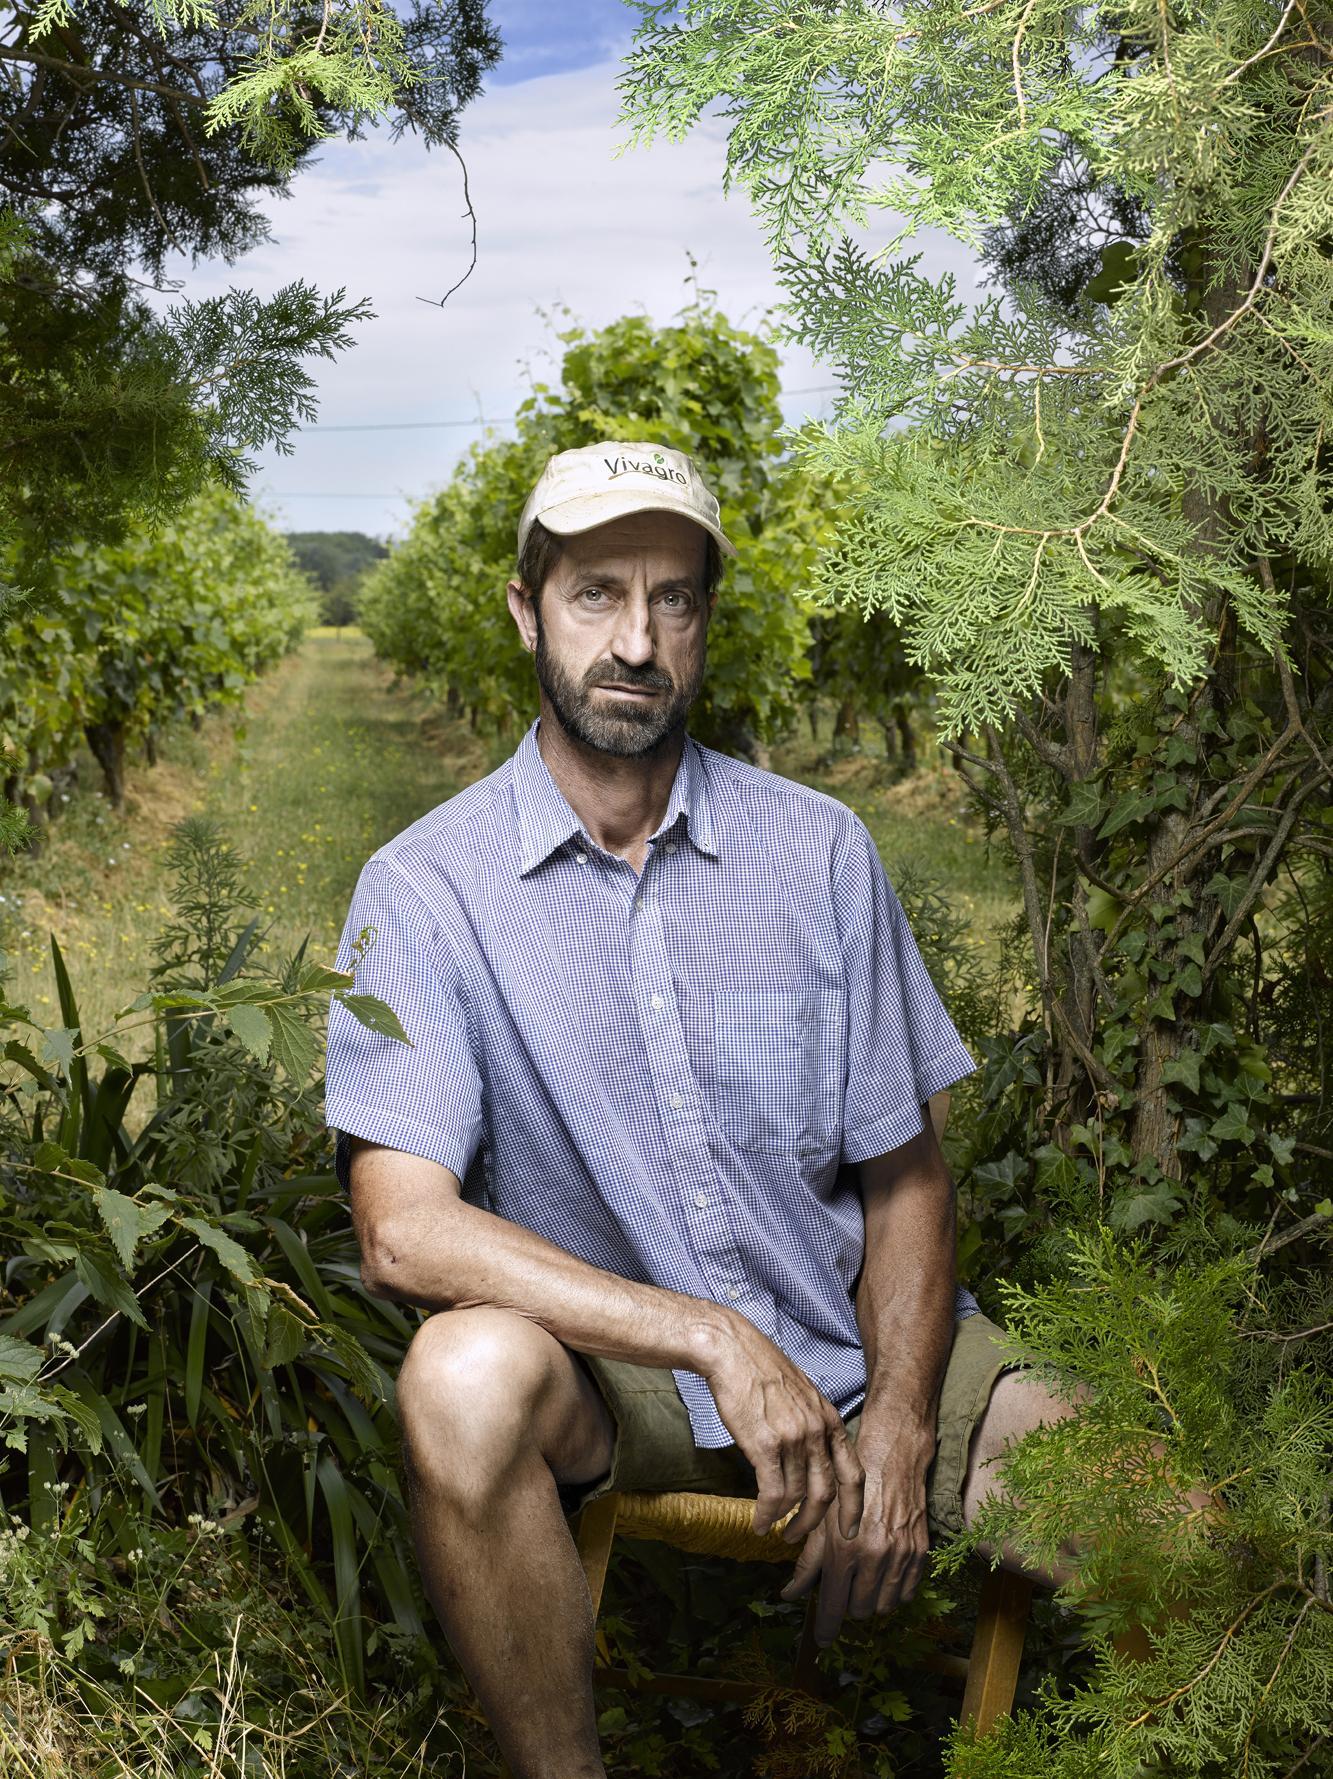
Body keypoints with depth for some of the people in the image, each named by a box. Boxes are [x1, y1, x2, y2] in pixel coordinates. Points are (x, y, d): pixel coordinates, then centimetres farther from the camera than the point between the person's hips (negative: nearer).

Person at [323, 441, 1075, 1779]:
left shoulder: (818, 850, 0)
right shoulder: (426, 888, -8)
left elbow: (905, 1180, 4)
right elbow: (404, 1230, -18)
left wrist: (899, 1431, -12)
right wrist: (714, 1343, -25)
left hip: (854, 1344, 2)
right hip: (606, 1369, -1)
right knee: (468, 1372, -35)